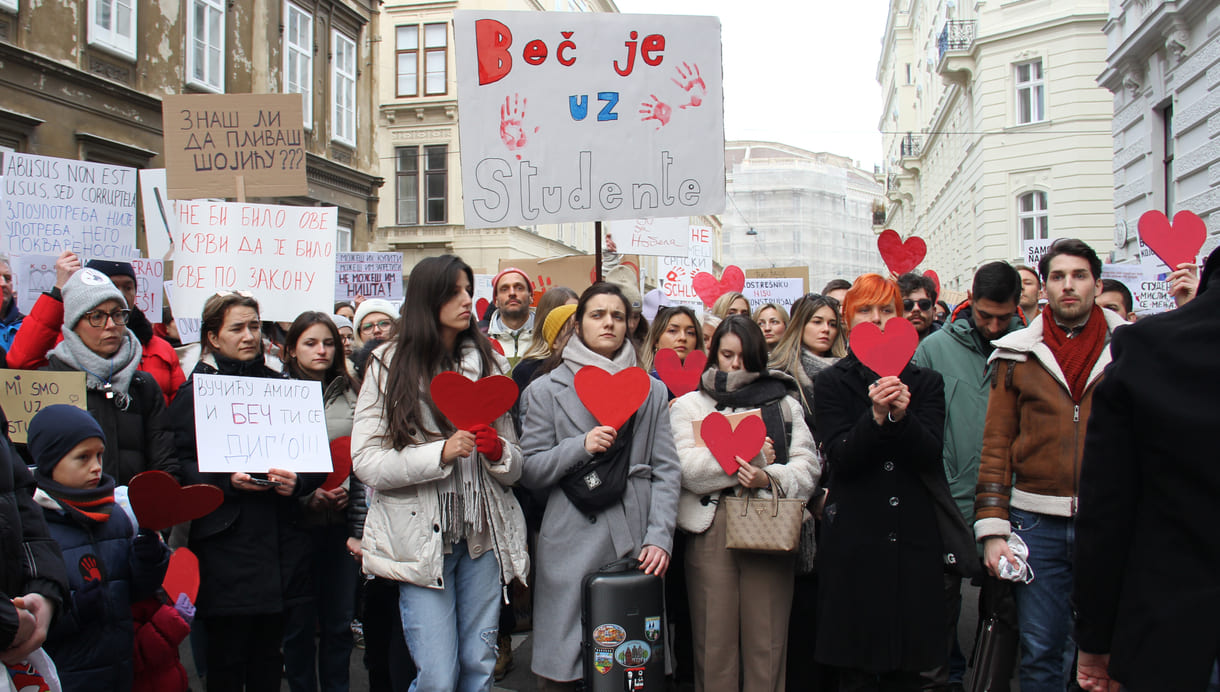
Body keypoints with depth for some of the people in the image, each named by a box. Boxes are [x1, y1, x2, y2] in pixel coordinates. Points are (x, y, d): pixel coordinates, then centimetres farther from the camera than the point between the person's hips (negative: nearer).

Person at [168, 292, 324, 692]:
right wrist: (227, 481, -19)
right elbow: (181, 466, -3)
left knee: (269, 658, 10)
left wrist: (297, 481, -10)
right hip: (225, 545, -3)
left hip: (278, 544, 4)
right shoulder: (195, 392, 3)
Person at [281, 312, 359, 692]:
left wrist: (348, 489, -5)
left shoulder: (348, 395, 12)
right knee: (298, 622, 4)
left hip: (341, 519, 3)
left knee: (340, 620, 9)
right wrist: (307, 495, -14)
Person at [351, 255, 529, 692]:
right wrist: (441, 453, -17)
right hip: (423, 538, -3)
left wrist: (499, 452, -11)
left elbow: (515, 468, 12)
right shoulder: (390, 366, -1)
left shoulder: (489, 363, 10)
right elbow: (365, 463, -7)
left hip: (484, 536, 4)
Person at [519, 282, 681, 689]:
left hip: (637, 548, 2)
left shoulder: (652, 391, 12)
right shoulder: (546, 391, 7)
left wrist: (659, 537, -5)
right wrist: (581, 446, -12)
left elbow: (667, 471, 7)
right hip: (572, 546, -1)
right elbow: (530, 472, 3)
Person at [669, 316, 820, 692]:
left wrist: (769, 478, -13)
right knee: (715, 640, 1)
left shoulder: (784, 403, 17)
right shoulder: (689, 405, 13)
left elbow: (808, 465, 5)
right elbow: (687, 468, -3)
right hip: (712, 529, -1)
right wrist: (750, 459, -6)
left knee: (767, 641, 1)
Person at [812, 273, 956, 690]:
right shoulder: (831, 384, 6)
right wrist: (875, 417, -23)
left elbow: (930, 454, -3)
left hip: (914, 537, 2)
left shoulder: (926, 383, 11)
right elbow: (840, 459, -7)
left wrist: (902, 416, -21)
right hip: (854, 541, -2)